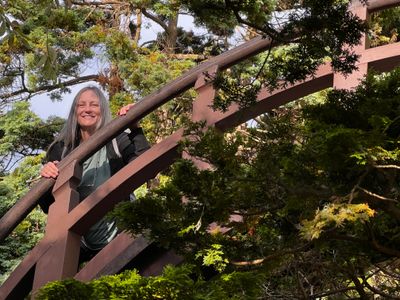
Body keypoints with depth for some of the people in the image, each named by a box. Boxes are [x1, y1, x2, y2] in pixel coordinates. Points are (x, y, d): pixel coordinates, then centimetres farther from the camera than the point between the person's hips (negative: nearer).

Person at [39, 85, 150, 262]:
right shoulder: (61, 149, 2)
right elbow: (49, 207, 1)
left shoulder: (119, 142, -5)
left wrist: (135, 129, -27)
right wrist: (46, 179, -19)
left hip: (116, 237, -3)